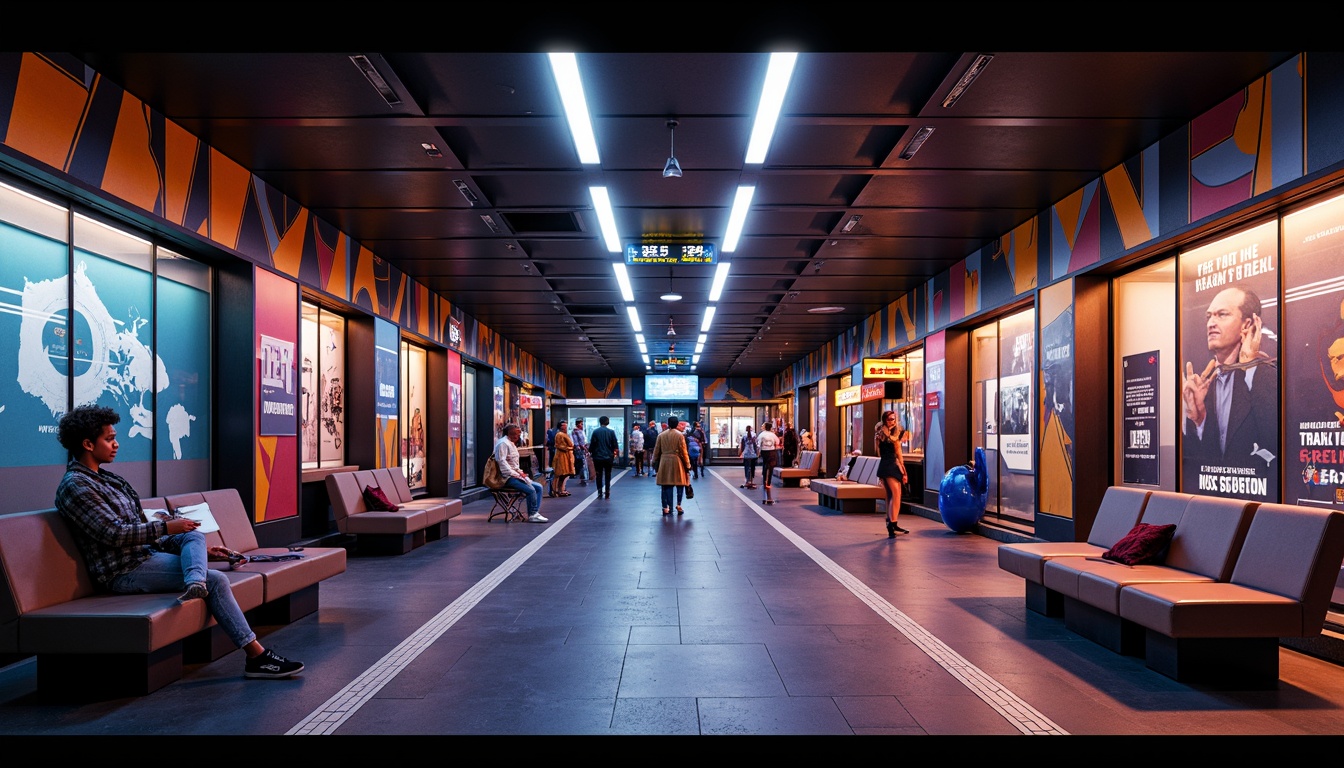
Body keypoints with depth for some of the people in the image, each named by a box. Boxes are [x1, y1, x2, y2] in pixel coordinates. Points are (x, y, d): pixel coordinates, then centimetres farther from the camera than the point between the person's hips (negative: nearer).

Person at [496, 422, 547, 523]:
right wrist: (515, 474, -21)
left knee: (538, 487, 2)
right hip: (508, 478, -11)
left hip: (515, 475, 11)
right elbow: (502, 461, -21)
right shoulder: (503, 443, -11)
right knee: (531, 490, -25)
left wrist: (520, 472, 10)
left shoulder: (511, 444, 22)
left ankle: (535, 513, -5)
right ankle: (532, 515, -12)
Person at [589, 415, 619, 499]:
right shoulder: (611, 432, -5)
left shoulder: (595, 432, -7)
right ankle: (607, 493, 6)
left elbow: (592, 444, -5)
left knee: (599, 475, 8)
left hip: (598, 457, -1)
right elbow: (615, 445, -2)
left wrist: (590, 451, 12)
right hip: (608, 457, 1)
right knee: (607, 476, 9)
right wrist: (615, 452, 14)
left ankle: (600, 493, 5)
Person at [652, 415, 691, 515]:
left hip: (664, 463, 3)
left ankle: (666, 507, 3)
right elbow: (683, 451, -4)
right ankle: (678, 505, -1)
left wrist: (655, 463, 18)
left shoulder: (661, 435, 5)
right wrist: (687, 465, 2)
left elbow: (656, 451, 8)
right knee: (680, 484, 6)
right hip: (677, 462, -3)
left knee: (666, 485, 5)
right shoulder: (680, 435, -4)